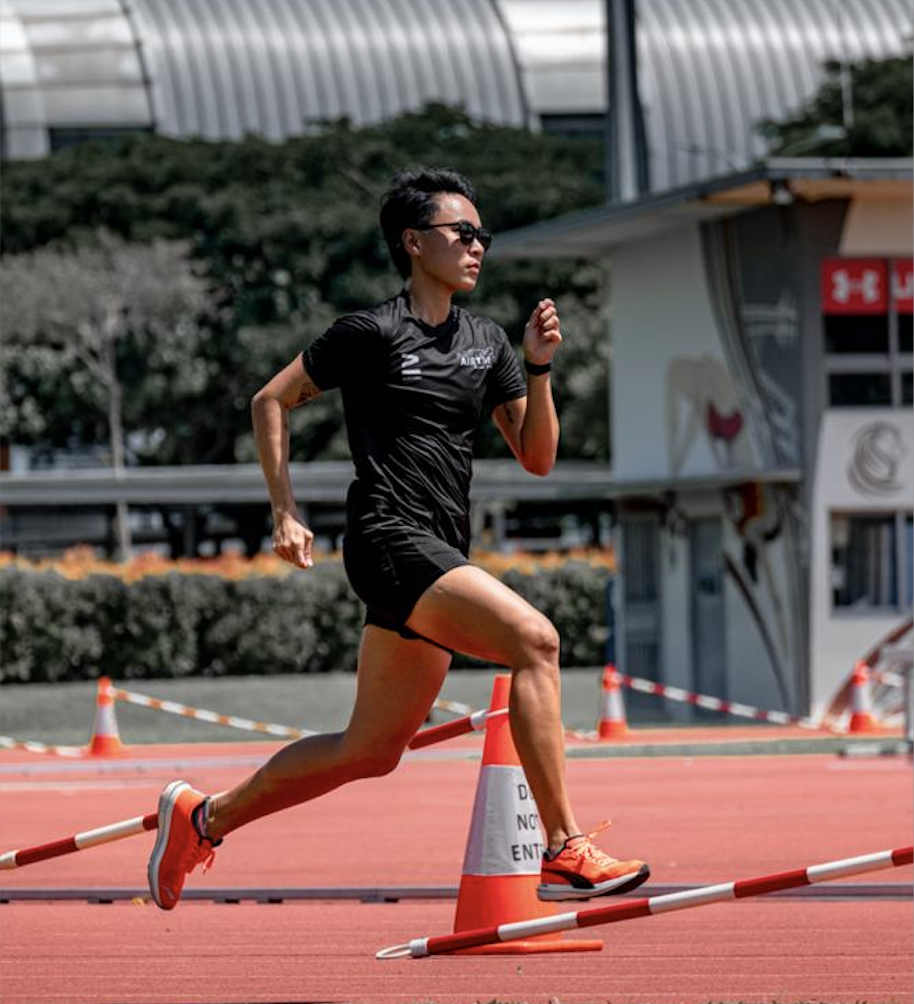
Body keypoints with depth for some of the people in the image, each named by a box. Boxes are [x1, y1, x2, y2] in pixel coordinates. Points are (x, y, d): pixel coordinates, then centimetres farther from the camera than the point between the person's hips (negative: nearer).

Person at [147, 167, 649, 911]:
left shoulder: (486, 342, 16)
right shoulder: (372, 333, -3)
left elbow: (537, 457, 14)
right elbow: (272, 401, 6)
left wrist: (539, 368, 0)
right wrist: (285, 513, 0)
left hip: (443, 557, 8)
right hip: (389, 537, -8)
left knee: (371, 751, 12)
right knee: (533, 638, -27)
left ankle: (203, 818, 29)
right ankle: (564, 853, -28)